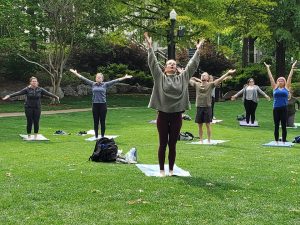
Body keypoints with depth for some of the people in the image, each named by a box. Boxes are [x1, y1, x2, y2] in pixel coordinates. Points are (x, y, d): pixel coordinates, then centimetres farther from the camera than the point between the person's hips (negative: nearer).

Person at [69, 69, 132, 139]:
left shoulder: (105, 84, 1)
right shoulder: (93, 84, 6)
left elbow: (115, 81, -3)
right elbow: (84, 79, 8)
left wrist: (124, 77, -7)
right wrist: (76, 73, 8)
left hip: (103, 105, -2)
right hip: (95, 105, 2)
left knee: (102, 121, 4)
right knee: (96, 122, 7)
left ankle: (102, 136, 13)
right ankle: (96, 136, 16)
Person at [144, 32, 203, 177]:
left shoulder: (182, 78, 10)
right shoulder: (160, 77, 3)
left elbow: (192, 65, 9)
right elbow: (153, 63, -2)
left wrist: (198, 50, 6)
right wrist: (150, 47, -8)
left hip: (176, 115, 2)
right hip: (163, 115, -2)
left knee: (172, 144, 9)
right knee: (163, 144, 4)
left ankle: (171, 169, 18)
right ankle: (162, 170, 13)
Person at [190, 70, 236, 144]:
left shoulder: (210, 85, 0)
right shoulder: (197, 84, 7)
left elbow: (219, 80, -8)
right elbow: (190, 79, 15)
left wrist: (228, 73, -17)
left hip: (207, 107, -3)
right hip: (199, 107, 3)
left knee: (208, 124, 2)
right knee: (200, 125, 8)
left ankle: (209, 140, 11)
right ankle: (201, 140, 18)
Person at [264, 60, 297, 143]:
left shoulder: (286, 88, 7)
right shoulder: (275, 88, 8)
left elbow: (290, 77, 8)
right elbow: (270, 77, 11)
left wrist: (292, 68, 9)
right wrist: (268, 68, 13)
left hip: (284, 109, -1)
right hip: (276, 109, 1)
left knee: (284, 126, 2)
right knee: (276, 126, 5)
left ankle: (284, 142, 8)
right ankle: (276, 142, 13)